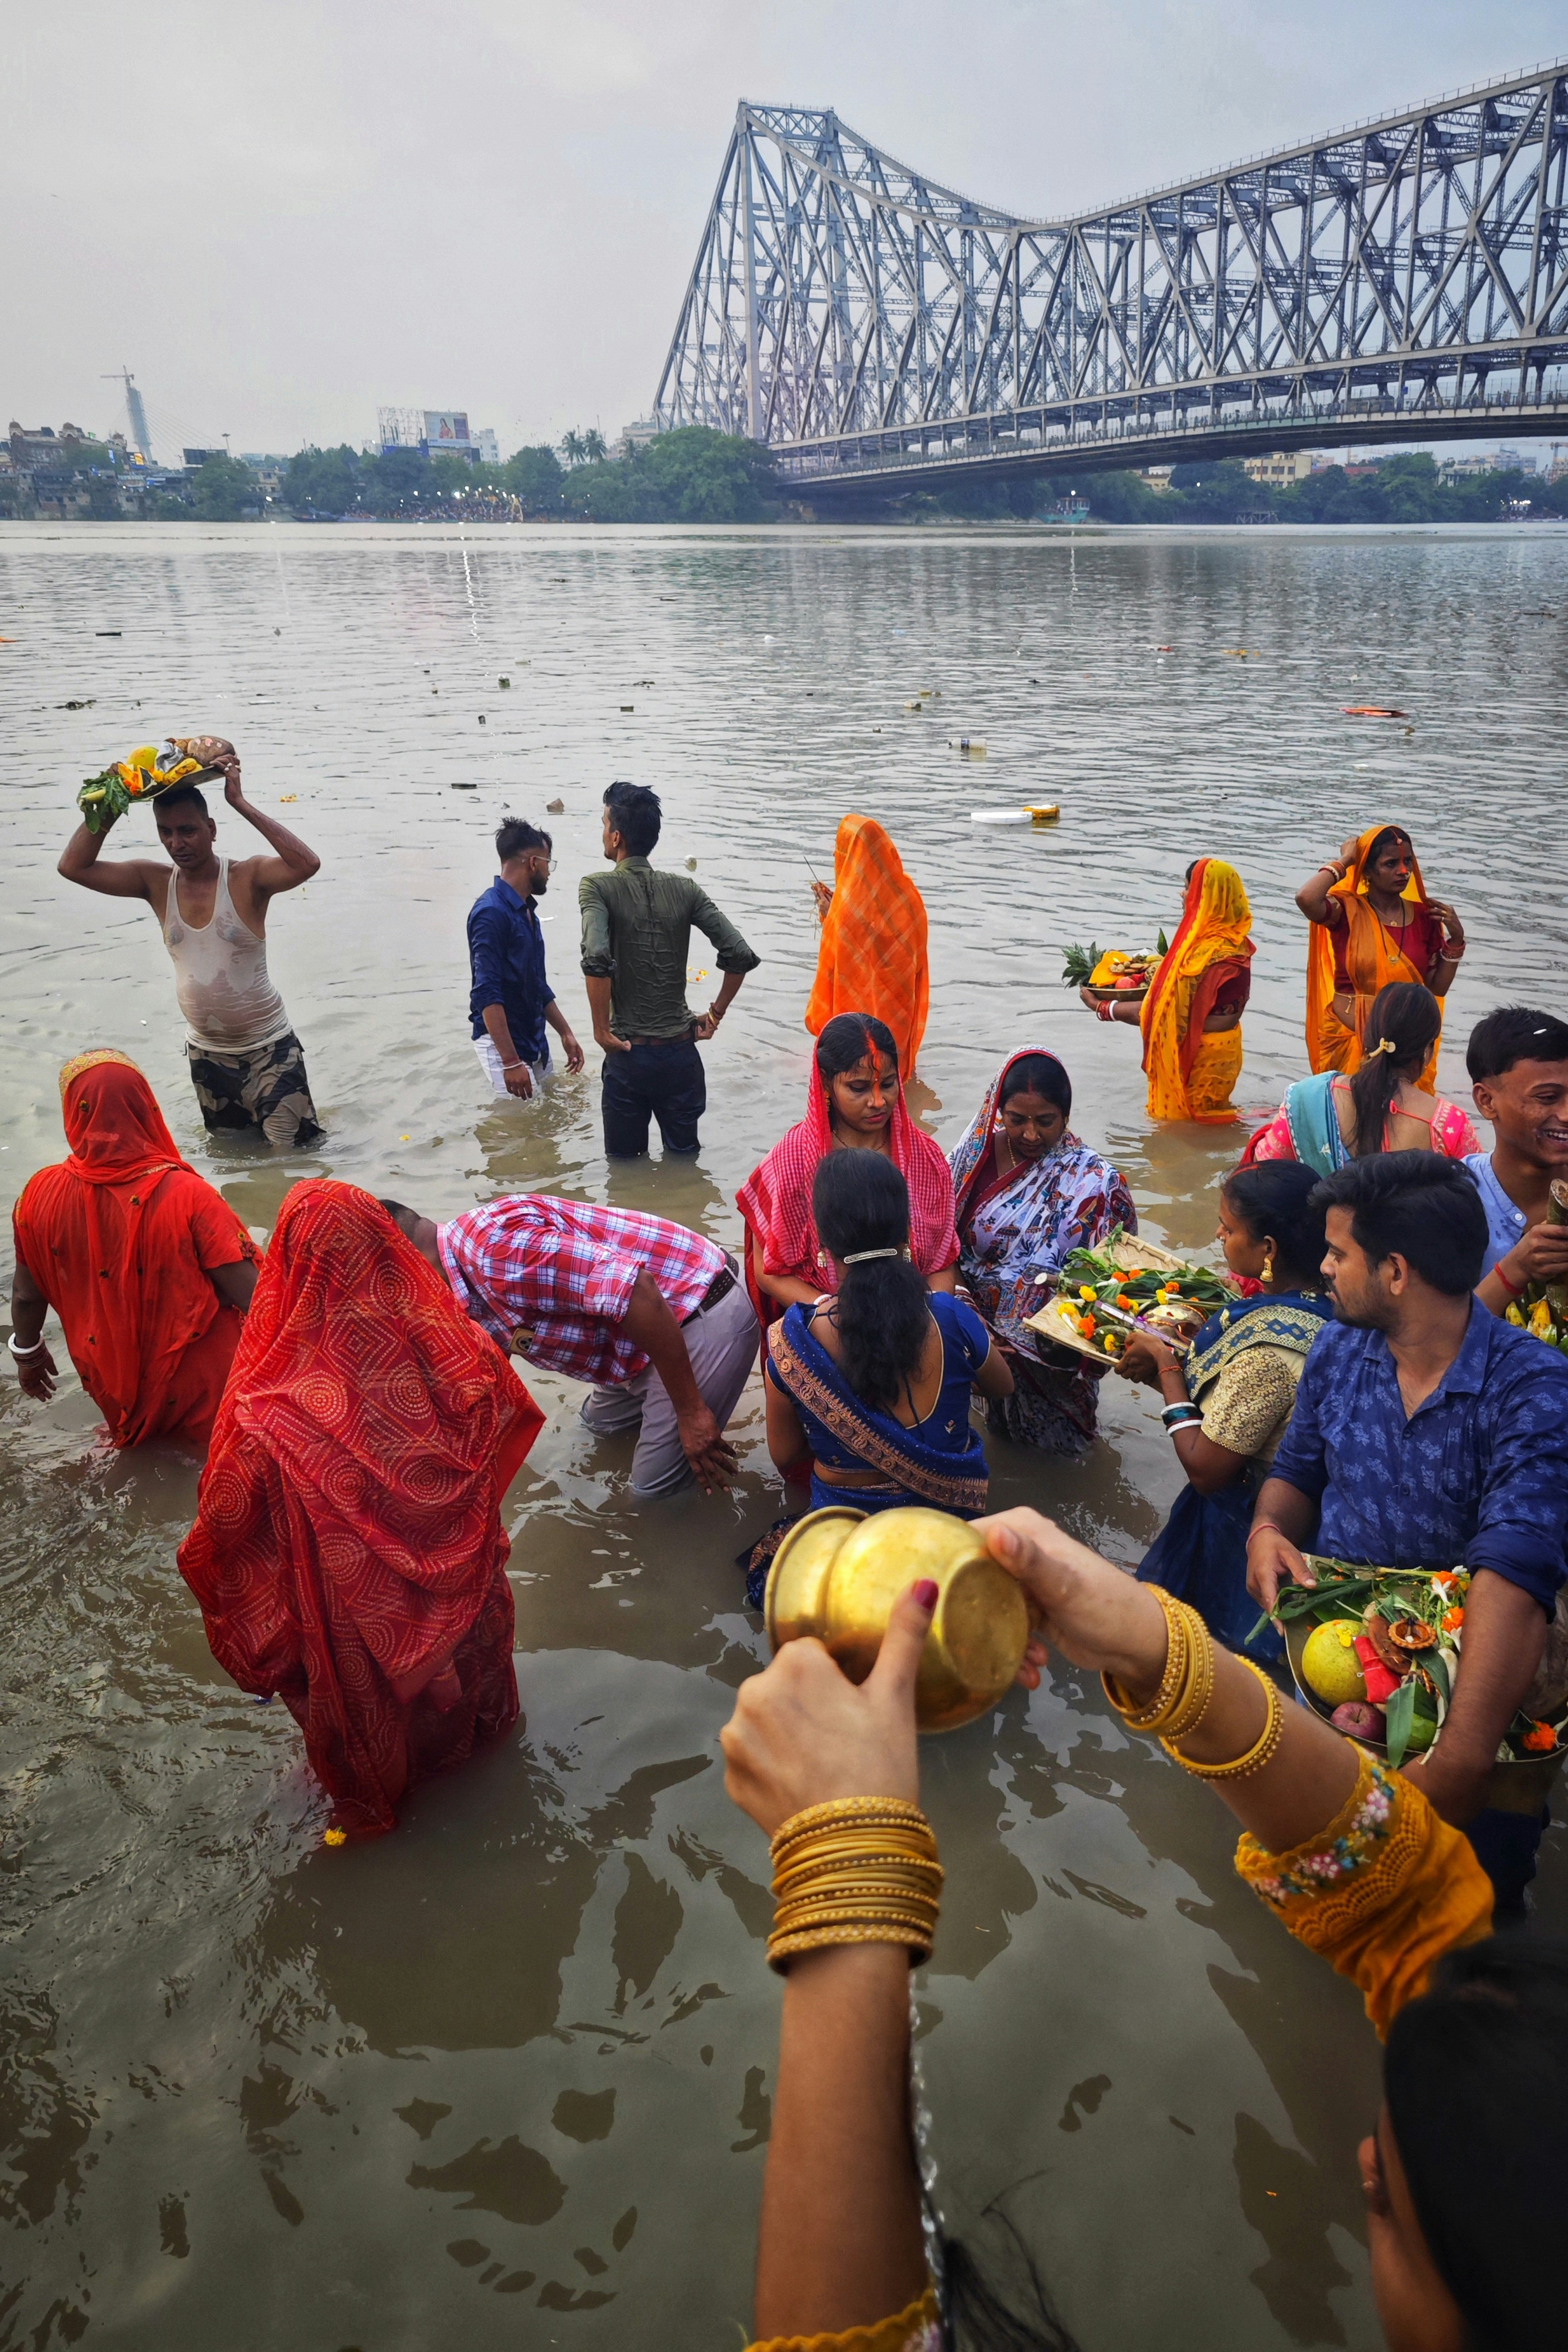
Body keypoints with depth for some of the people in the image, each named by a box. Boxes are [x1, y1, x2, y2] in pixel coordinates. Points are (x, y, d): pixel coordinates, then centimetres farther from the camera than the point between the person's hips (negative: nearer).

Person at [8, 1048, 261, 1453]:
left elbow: (27, 1296, -3)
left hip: (117, 1394, 4)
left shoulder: (42, 1195, -18)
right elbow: (251, 1297, -26)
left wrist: (28, 1353, 16)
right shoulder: (187, 1196, -29)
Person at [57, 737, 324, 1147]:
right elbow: (74, 866, -6)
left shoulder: (247, 878, -15)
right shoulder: (157, 882, -2)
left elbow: (307, 864, -34)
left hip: (268, 1048, -5)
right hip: (206, 1054, 5)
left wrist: (241, 804, -31)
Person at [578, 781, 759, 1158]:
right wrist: (715, 1015, 7)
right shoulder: (684, 890, 1)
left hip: (629, 1056, -3)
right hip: (681, 1053, 3)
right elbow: (741, 956, -5)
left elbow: (597, 959, -27)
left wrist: (601, 1030, -16)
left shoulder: (597, 887, -9)